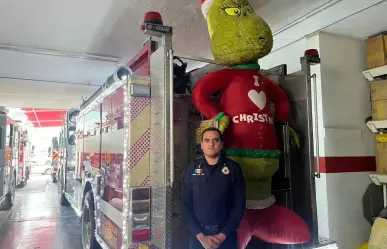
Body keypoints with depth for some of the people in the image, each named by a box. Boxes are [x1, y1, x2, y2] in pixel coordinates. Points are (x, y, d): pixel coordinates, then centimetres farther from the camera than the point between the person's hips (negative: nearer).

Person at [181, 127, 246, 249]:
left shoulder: (233, 168, -2)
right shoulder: (191, 169, 0)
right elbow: (185, 206, -2)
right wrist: (201, 236, -11)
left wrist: (223, 235, -11)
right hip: (198, 237, 1)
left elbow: (239, 205, -4)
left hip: (227, 237, 0)